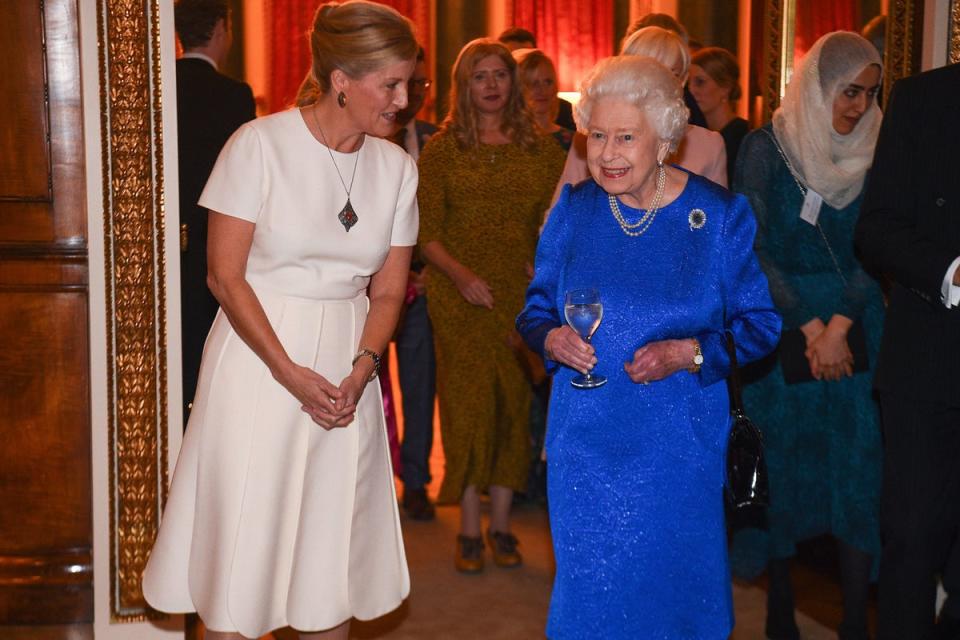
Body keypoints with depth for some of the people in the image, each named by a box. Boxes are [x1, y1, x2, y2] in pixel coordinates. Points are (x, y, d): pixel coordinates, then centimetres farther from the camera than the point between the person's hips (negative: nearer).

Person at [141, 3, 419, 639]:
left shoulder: (396, 167, 3)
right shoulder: (260, 144, -10)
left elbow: (388, 291, 7)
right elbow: (225, 275, -10)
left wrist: (361, 370, -10)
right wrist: (289, 372, -15)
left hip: (347, 366, 4)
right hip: (258, 355, -4)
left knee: (333, 548, 10)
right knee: (241, 543, 2)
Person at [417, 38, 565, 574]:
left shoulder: (542, 149, 7)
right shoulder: (443, 149, 2)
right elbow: (426, 232, -1)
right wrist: (461, 274, -16)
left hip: (523, 297, 2)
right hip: (461, 299, -2)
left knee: (514, 405, 5)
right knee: (468, 405, -1)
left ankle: (501, 524, 17)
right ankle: (470, 531, 8)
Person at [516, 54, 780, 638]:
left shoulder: (721, 216, -6)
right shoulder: (574, 210, 1)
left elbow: (761, 325, -4)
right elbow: (536, 308, 9)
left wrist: (687, 354, -19)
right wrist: (552, 338, -14)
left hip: (680, 443, -2)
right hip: (585, 439, 2)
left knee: (677, 584, 10)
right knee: (588, 584, 11)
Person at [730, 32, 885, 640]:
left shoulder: (873, 153, 4)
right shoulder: (766, 147, -4)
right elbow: (753, 247, -7)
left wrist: (839, 326, -14)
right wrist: (810, 327, -10)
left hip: (855, 329, 2)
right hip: (782, 324, -2)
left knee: (860, 466, -2)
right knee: (784, 461, 4)